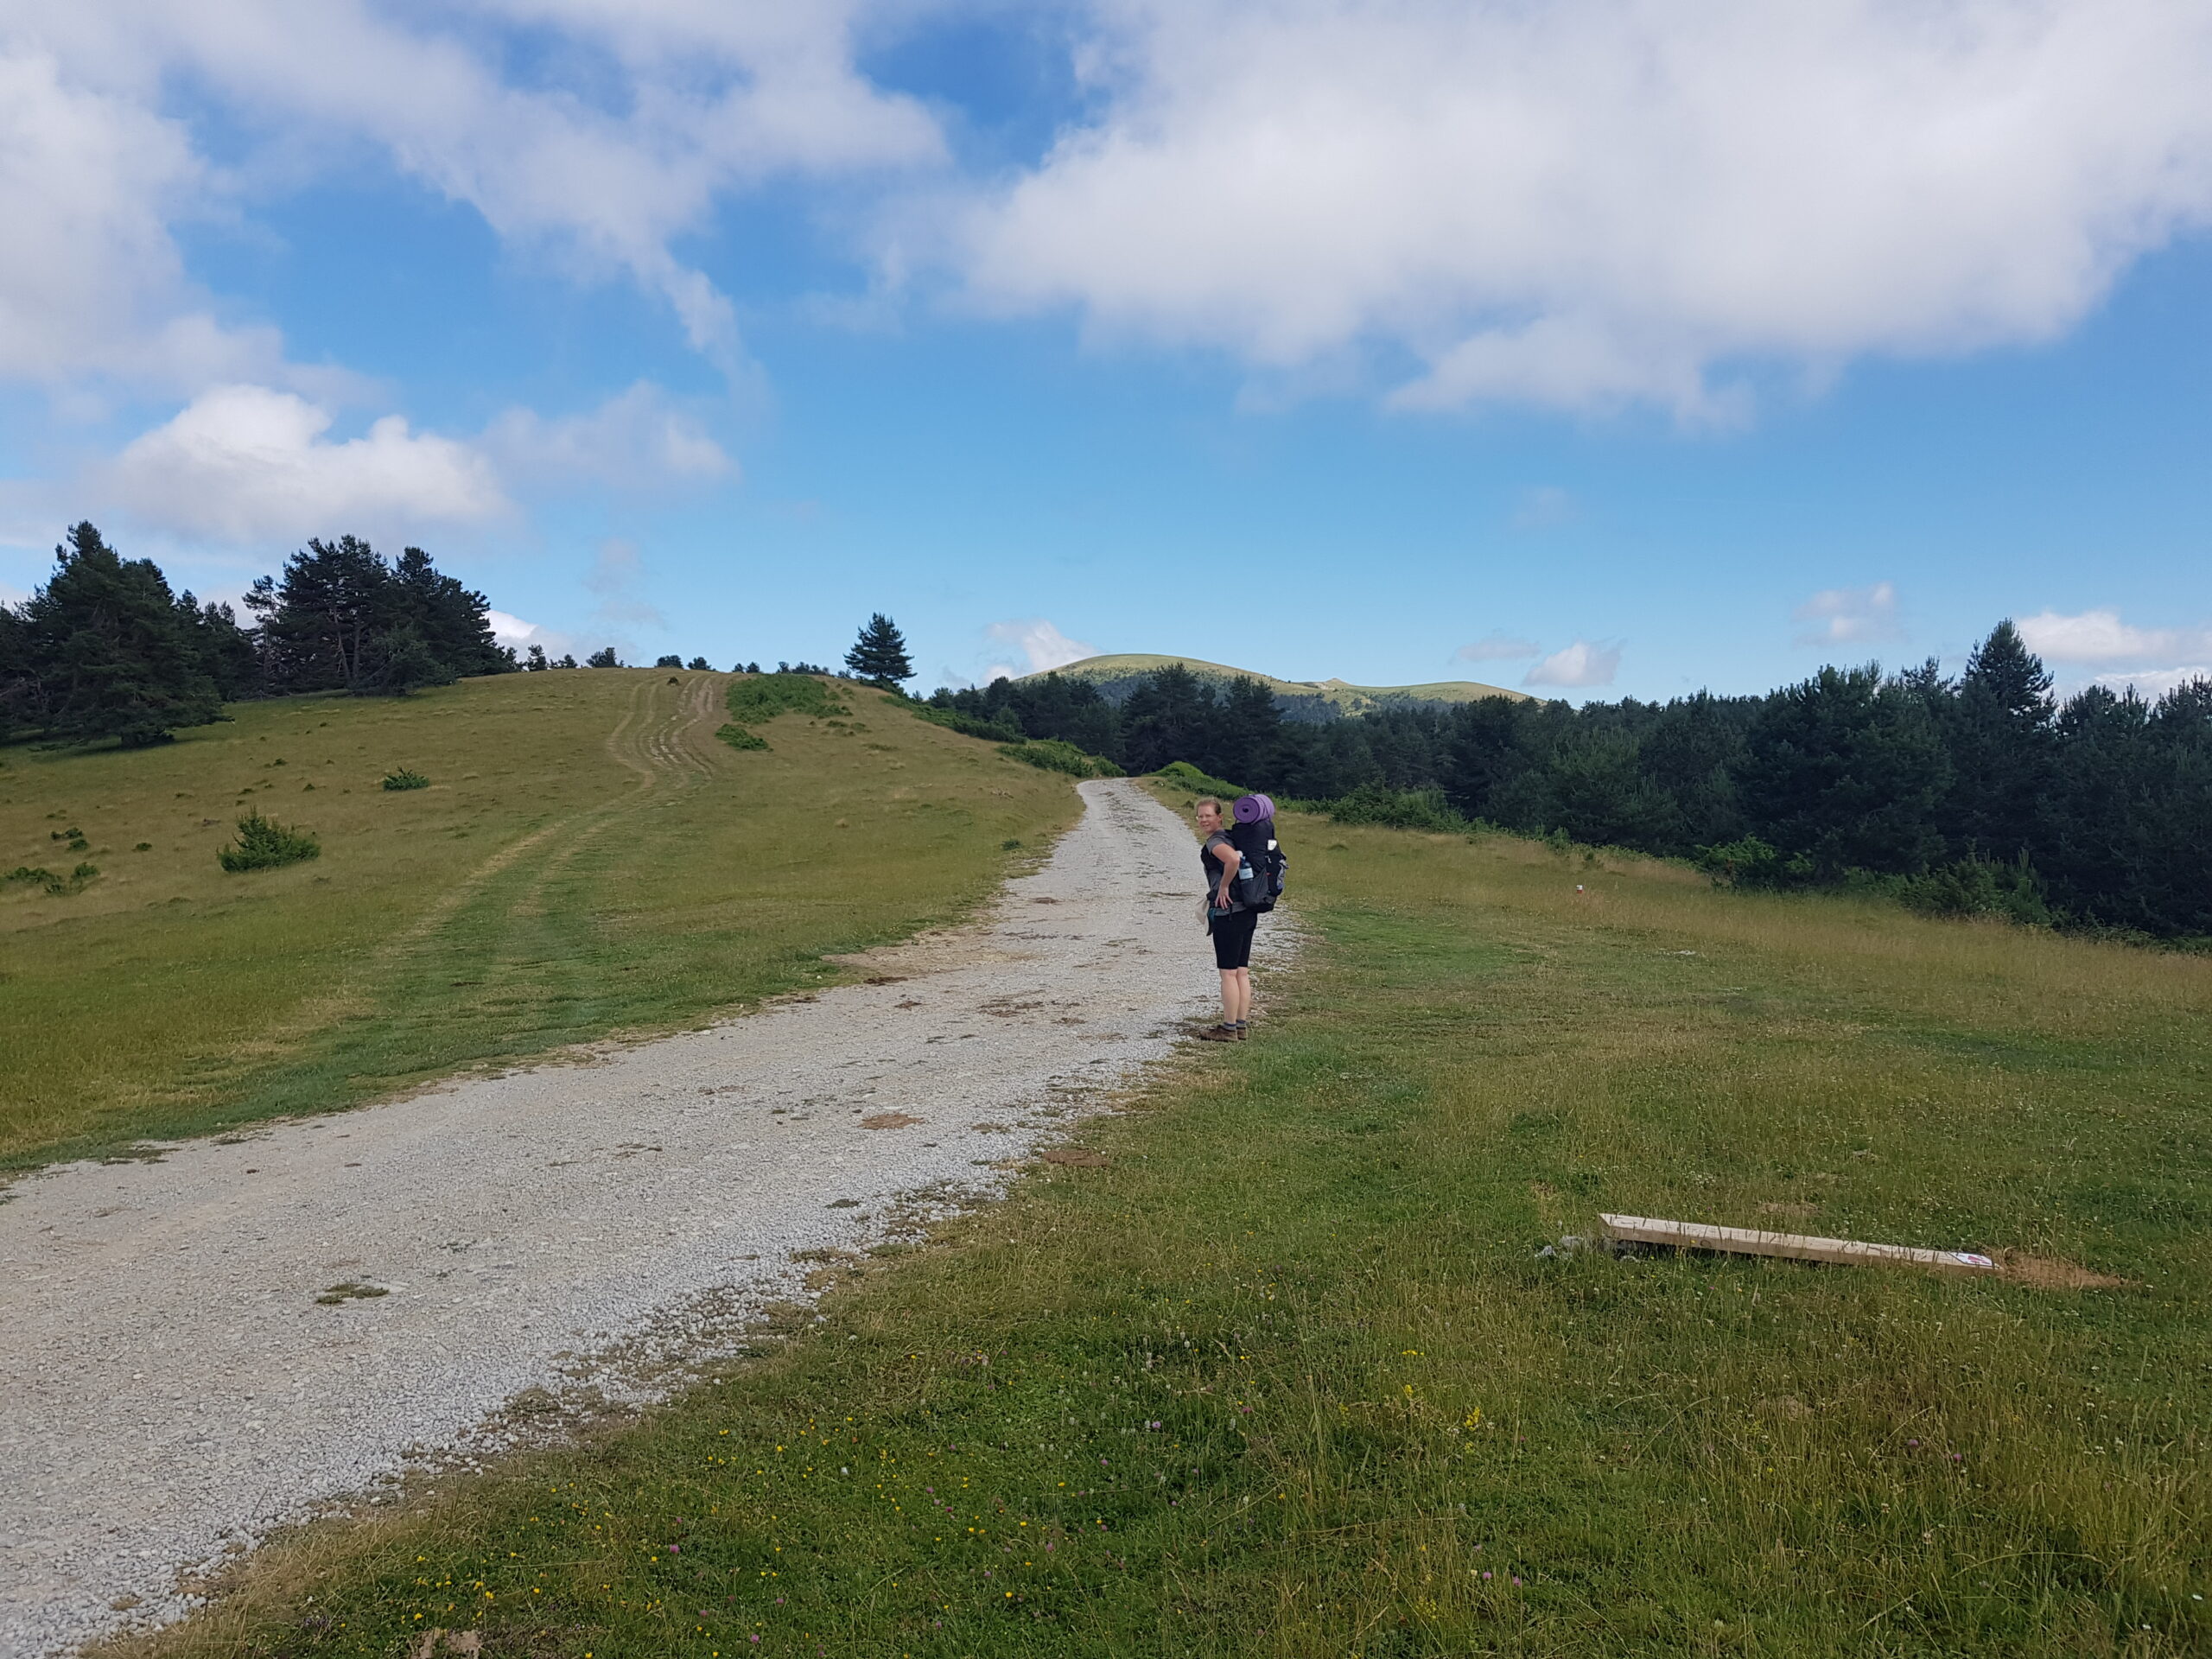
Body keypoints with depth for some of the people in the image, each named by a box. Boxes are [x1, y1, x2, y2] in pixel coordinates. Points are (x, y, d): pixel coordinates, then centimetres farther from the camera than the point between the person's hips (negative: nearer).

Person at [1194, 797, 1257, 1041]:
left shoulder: (1215, 841, -12)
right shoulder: (1231, 837, 17)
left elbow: (1234, 859, -32)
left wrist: (1223, 887, -20)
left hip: (1228, 911, -9)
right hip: (1248, 911, 10)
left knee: (1228, 973, -3)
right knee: (1242, 972, 11)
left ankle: (1228, 1030, 2)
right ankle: (1240, 1027, 16)